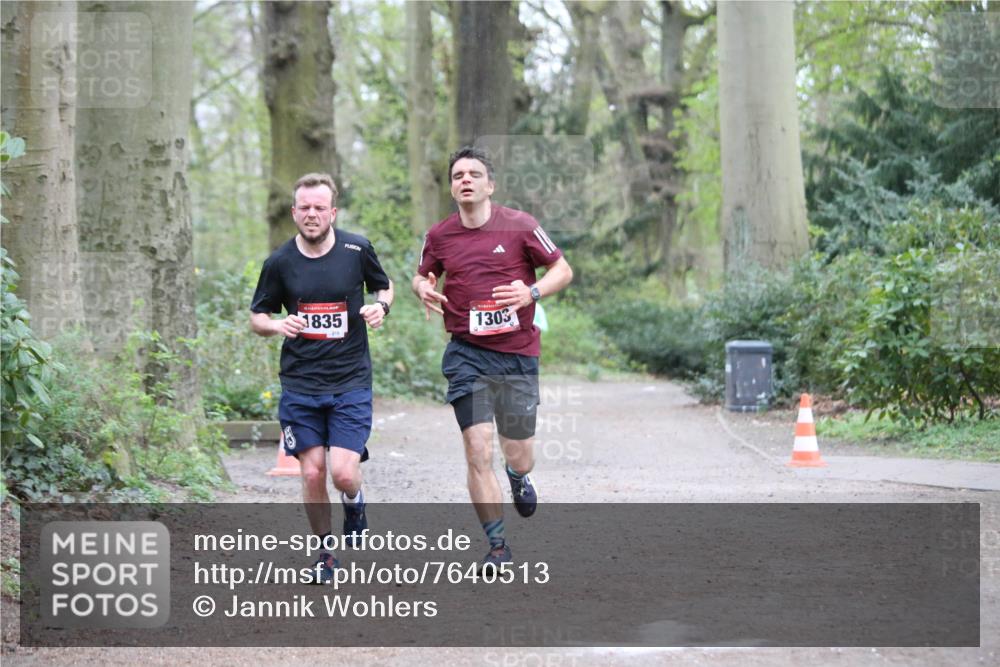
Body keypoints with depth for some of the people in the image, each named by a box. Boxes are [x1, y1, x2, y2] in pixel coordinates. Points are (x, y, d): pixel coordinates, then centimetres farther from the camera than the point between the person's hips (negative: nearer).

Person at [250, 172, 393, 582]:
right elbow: (257, 317, 9)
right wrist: (277, 325, -13)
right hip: (299, 384, 1)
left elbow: (384, 286, 16)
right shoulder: (279, 262, -2)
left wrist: (381, 307, -6)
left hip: (351, 382, -1)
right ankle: (326, 552, 21)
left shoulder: (357, 250, -3)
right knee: (312, 475, 0)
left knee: (344, 473, -12)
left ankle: (354, 502, 25)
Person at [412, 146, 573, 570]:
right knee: (478, 452, -11)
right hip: (467, 355, 1)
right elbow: (422, 276, 20)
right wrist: (423, 289, -4)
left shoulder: (519, 226, -5)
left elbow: (563, 270, 2)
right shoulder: (439, 236, 2)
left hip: (518, 353, -1)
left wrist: (531, 292, -17)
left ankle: (519, 478, 48)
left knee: (518, 456, 7)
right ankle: (497, 548, 2)